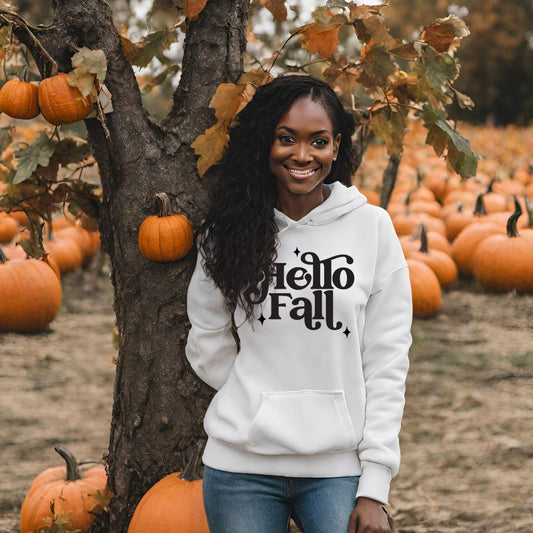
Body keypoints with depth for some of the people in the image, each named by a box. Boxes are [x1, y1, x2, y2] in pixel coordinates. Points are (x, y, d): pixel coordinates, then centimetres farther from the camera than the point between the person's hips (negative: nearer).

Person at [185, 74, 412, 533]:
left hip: (339, 468, -1)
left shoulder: (371, 227, -1)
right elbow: (207, 345, 11)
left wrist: (375, 487, -6)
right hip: (241, 465, 1)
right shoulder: (231, 230, 2)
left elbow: (387, 362, -3)